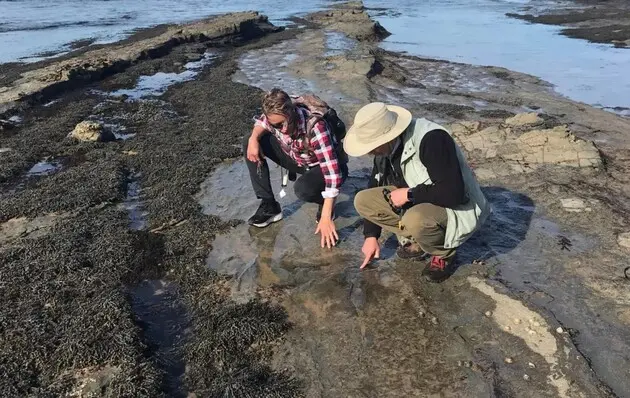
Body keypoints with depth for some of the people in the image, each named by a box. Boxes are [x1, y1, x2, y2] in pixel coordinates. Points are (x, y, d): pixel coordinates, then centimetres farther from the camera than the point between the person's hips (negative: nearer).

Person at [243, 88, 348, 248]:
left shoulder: (315, 126, -38)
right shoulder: (278, 117, -21)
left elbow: (332, 171, -40)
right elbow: (261, 123, 6)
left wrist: (326, 217, -42)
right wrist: (254, 139, -19)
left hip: (325, 165, -6)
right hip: (297, 159, 7)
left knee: (303, 188, -39)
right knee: (250, 143, -7)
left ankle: (326, 202, -1)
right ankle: (269, 207, -4)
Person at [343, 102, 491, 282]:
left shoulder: (432, 139, -31)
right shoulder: (386, 147, -7)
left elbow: (453, 193, -35)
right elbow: (374, 186, 5)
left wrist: (409, 194, -25)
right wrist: (371, 235, 3)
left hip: (456, 209, -7)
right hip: (416, 204, 7)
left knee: (416, 220, -39)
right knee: (363, 200, -6)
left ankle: (444, 253, -5)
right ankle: (415, 241, 5)